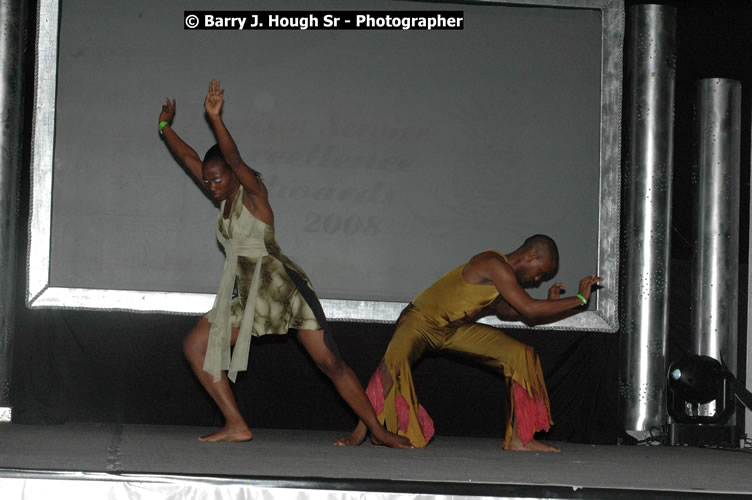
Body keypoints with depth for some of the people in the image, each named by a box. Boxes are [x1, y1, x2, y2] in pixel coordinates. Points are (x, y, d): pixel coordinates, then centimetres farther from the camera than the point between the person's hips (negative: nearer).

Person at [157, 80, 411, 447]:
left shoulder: (254, 193, -6)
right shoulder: (224, 200, 13)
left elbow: (234, 158, -24)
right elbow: (189, 158, 18)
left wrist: (215, 119, -37)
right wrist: (165, 126, 18)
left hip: (285, 288, -7)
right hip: (248, 299, 8)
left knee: (330, 363, -11)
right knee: (195, 345, -5)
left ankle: (378, 431, -5)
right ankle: (236, 425, -7)